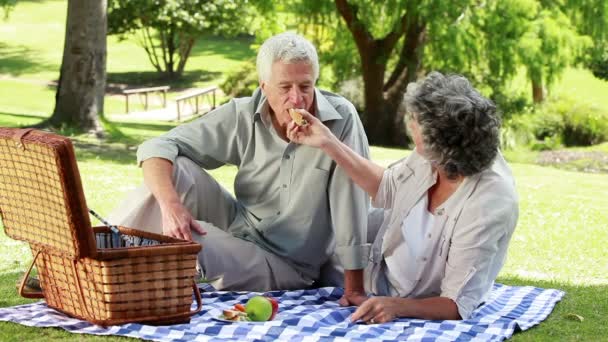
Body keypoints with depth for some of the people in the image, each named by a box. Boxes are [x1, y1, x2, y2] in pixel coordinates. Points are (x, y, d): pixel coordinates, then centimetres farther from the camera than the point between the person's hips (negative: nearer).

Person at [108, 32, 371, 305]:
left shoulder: (342, 119, -20)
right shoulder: (242, 116, -10)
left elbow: (351, 203, -21)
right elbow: (158, 148, -13)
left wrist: (354, 289, -22)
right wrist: (170, 205, -33)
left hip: (281, 265, -4)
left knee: (181, 242, -28)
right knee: (174, 168, -18)